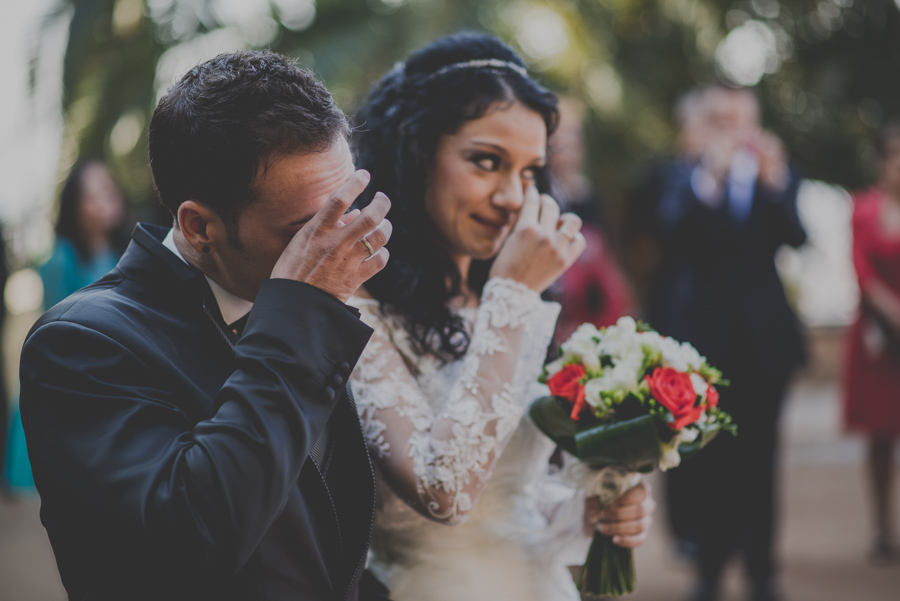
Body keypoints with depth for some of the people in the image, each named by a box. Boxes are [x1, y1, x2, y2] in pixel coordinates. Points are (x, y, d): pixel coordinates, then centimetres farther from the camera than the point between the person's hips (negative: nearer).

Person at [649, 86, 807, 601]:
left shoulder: (778, 178, 7)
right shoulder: (685, 181, 4)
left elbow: (795, 236, -11)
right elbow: (673, 230, -16)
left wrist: (773, 179, -27)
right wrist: (710, 175, -30)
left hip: (763, 340, 1)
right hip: (703, 338, -1)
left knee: (757, 457, 4)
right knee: (703, 457, 0)